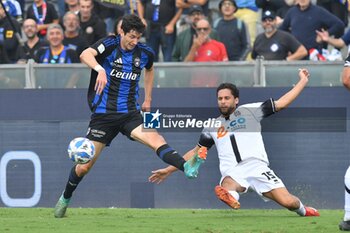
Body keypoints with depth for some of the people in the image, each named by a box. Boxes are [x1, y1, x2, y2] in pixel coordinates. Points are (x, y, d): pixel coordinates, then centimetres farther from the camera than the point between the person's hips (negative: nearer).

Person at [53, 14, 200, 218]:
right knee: (85, 166, 3)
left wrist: (148, 99, 23)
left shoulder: (144, 52, 3)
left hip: (130, 113, 2)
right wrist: (100, 69, -51)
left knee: (156, 139, -27)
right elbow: (85, 55, -32)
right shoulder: (110, 44, -11)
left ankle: (187, 168, -45)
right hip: (104, 114, -2)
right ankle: (65, 198, 27)